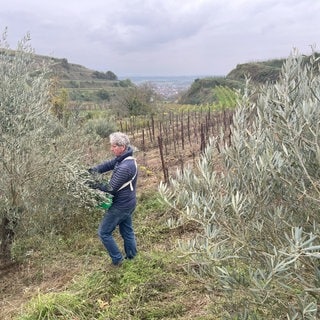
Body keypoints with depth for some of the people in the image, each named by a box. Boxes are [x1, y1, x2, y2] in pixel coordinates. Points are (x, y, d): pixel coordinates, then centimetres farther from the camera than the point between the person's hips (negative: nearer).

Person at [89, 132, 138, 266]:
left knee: (104, 232, 5)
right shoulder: (123, 158, 2)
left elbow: (111, 188, -25)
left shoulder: (124, 167, -29)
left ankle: (117, 259, 14)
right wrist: (91, 171, -8)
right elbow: (107, 165, 6)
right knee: (127, 231, 21)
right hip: (128, 203, 9)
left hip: (120, 205, -9)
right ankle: (132, 258, 33)